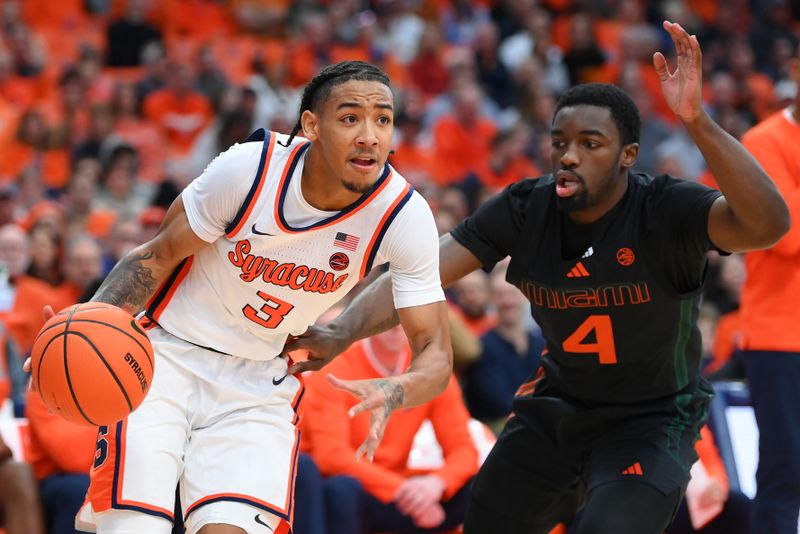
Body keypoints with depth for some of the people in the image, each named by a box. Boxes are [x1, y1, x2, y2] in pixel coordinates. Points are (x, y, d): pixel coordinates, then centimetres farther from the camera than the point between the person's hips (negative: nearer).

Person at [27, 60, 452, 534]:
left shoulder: (405, 215, -16)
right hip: (166, 355, -2)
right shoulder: (250, 166, -21)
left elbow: (436, 356, -14)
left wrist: (392, 392, -37)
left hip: (259, 384, 2)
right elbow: (159, 255, -5)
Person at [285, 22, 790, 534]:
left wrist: (696, 121, -53)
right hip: (556, 408, 5)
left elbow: (768, 225, -42)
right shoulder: (525, 209, -11)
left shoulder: (665, 210, -24)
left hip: (651, 420, -5)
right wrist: (344, 332, -33)